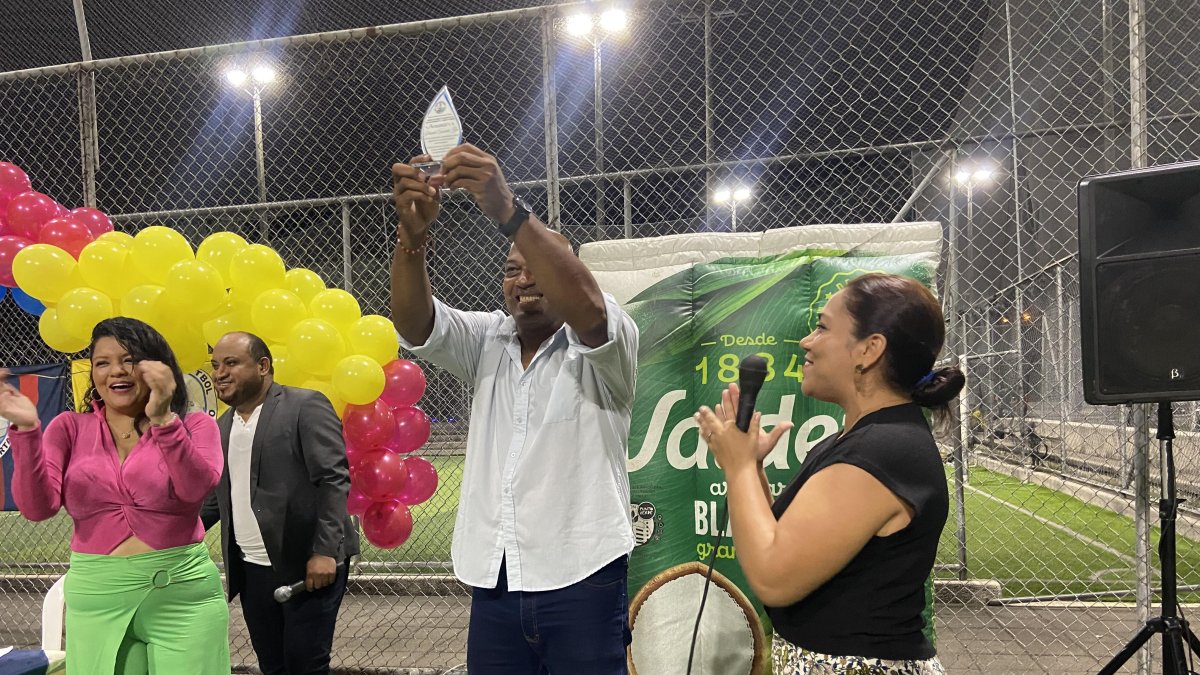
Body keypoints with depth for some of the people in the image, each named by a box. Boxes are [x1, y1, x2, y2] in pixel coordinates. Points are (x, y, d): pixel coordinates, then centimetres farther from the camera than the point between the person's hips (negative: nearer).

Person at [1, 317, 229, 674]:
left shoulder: (193, 425, 1)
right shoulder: (69, 428, 6)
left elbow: (196, 488, -16)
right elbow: (38, 506, -4)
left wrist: (163, 419, -26)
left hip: (182, 594, -1)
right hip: (96, 598, 2)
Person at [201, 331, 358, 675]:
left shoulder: (306, 406, -8)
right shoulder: (223, 426, 13)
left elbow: (334, 480, -14)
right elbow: (215, 498, 18)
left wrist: (324, 551, -21)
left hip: (309, 564, -6)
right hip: (251, 570, 6)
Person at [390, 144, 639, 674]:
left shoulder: (605, 347, -2)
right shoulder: (487, 343, 11)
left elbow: (587, 304, -25)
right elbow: (413, 324, -6)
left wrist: (508, 212, -36)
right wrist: (413, 232, -25)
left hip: (581, 580, -4)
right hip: (492, 582, 4)